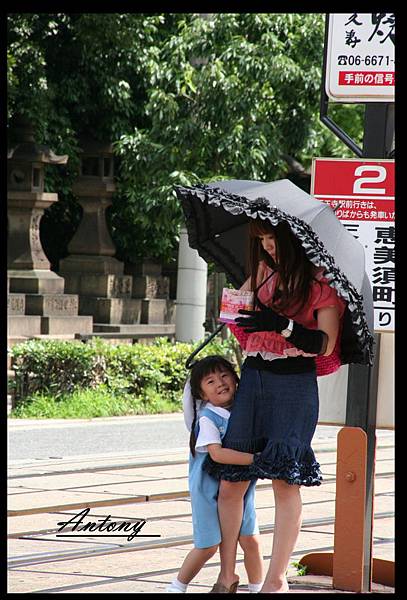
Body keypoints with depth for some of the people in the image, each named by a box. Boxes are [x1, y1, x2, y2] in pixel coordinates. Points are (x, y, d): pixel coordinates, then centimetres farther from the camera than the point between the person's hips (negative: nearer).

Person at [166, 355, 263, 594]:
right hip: (209, 488, -5)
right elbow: (217, 453, -28)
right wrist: (254, 458, -32)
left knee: (250, 540, 1)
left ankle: (258, 588, 17)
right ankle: (178, 587, 18)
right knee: (208, 546, 0)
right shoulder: (207, 419, -16)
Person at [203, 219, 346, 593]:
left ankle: (276, 580, -3)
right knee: (230, 482, -2)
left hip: (294, 383, -5)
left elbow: (325, 344, -8)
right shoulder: (263, 271, 14)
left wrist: (283, 325, -20)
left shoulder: (320, 280, -3)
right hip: (253, 379, 5)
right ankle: (227, 576, 6)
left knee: (285, 480, -8)